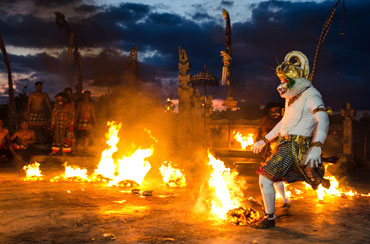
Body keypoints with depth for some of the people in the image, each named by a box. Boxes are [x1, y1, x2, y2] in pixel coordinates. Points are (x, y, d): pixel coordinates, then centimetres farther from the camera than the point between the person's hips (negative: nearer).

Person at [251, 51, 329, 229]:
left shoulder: (311, 95, -13)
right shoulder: (292, 97, 16)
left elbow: (323, 120, -29)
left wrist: (316, 147, -45)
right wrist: (264, 141, 23)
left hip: (295, 147, -9)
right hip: (285, 144, 9)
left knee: (265, 178, -12)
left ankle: (269, 218, 0)